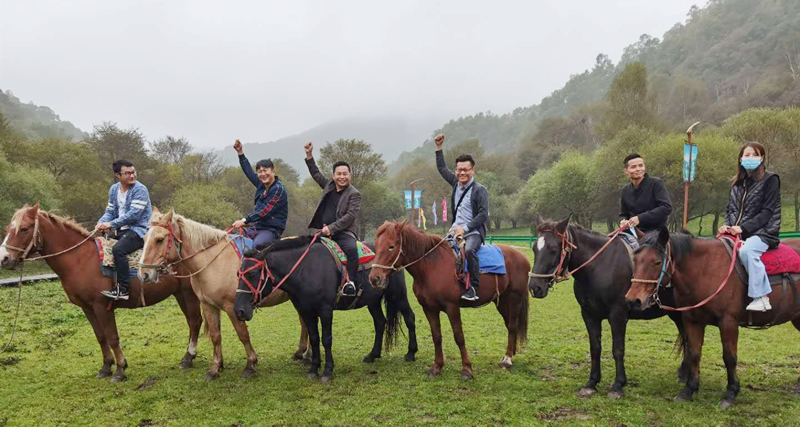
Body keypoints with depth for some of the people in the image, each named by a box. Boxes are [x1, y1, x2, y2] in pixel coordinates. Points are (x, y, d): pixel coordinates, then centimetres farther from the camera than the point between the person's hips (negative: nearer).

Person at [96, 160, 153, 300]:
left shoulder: (140, 190, -13)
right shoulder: (114, 189, 11)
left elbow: (133, 214, -20)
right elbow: (110, 212, 13)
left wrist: (111, 224, -20)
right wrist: (101, 223, -9)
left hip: (139, 229, -9)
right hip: (122, 230, 9)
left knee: (118, 249, -31)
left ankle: (123, 289, -27)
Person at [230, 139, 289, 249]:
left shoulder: (278, 189, -13)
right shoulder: (261, 185, 12)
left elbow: (265, 211, -19)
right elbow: (248, 171, 26)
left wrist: (245, 221, -22)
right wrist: (240, 152, 22)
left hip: (272, 229, -9)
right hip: (257, 227, 9)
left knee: (257, 244, -37)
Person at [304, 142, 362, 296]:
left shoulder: (354, 194, -4)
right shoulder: (329, 185, 14)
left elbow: (350, 216, -14)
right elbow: (316, 174, 27)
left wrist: (331, 229, -20)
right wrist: (309, 155, 18)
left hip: (343, 232, -6)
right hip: (324, 231, 6)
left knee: (351, 249, -34)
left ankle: (351, 281, -28)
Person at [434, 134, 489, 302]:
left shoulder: (479, 190, -6)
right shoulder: (456, 183, 12)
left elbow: (483, 214, -13)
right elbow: (442, 168, 27)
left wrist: (465, 228, -20)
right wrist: (439, 147, 23)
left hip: (474, 232, -6)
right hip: (456, 230, 7)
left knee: (469, 250, -35)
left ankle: (474, 287, -28)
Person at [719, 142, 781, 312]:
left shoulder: (770, 180, -2)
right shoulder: (737, 183, 16)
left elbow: (767, 212, -9)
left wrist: (743, 228, -19)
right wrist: (727, 225, -4)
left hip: (762, 232, -7)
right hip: (736, 232, 7)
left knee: (746, 250, -35)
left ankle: (762, 297, -29)